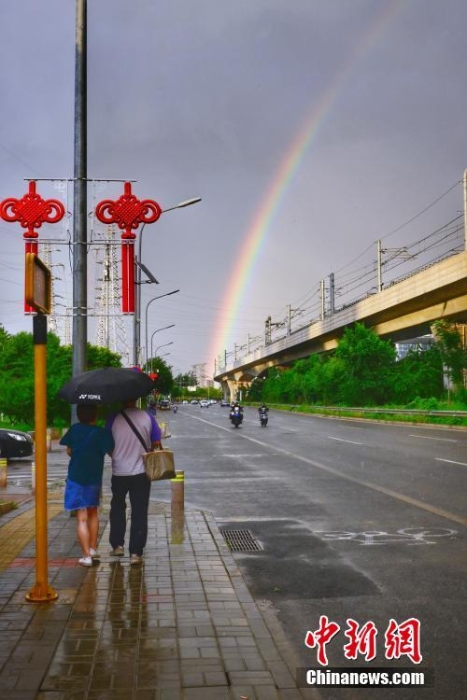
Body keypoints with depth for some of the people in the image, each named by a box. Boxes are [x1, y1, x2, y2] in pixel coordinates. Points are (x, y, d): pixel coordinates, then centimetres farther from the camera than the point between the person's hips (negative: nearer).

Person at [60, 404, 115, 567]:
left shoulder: (74, 429, -3)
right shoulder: (102, 433, -10)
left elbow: (69, 451, 7)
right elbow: (111, 452, -11)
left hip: (75, 478, 0)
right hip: (94, 478, 0)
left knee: (82, 518, 0)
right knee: (93, 512, 22)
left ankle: (87, 556, -6)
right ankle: (93, 549, 24)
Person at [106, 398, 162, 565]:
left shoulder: (113, 418, -9)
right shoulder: (147, 418, -6)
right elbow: (156, 444, -2)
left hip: (119, 473, 0)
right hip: (141, 472, 0)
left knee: (117, 508, 22)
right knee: (139, 512, 6)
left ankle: (117, 545, 23)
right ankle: (135, 553, 5)